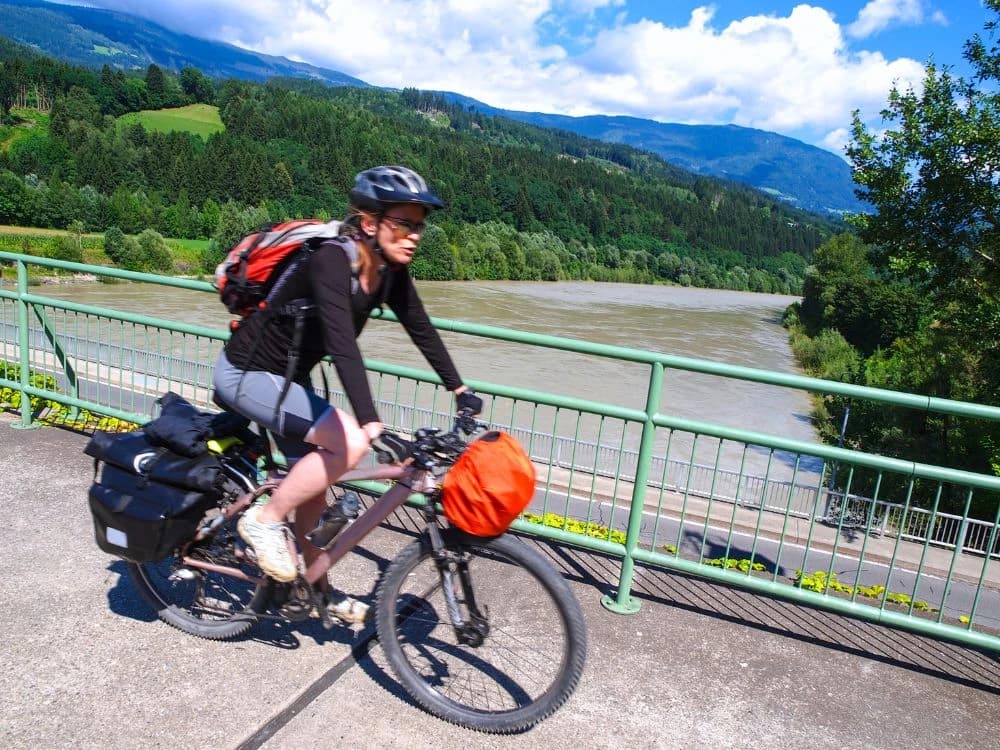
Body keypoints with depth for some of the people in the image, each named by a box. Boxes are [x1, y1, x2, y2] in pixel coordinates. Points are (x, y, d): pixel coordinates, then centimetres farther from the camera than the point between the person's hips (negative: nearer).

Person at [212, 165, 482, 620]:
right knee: (350, 442, -24)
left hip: (287, 376, 8)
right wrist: (375, 430, -51)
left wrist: (461, 391, 4)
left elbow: (421, 330, 2)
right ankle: (265, 520, -4)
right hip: (247, 374, -8)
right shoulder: (331, 262, -31)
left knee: (313, 482, 13)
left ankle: (314, 586, 32)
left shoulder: (389, 270, -8)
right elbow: (343, 347, -43)